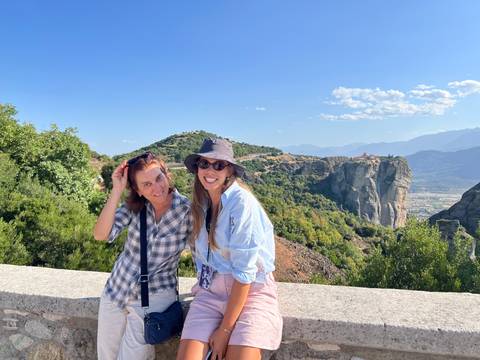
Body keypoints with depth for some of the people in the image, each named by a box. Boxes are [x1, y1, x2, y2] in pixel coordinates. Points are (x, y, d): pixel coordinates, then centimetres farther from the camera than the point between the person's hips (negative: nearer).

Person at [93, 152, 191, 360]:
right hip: (116, 288, 4)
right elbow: (101, 235, -18)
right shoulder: (134, 206, -8)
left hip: (154, 296, -4)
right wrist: (117, 190, -23)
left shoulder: (187, 210, -17)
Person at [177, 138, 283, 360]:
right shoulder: (200, 203, 6)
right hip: (210, 290, 5)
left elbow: (245, 272, -17)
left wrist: (225, 329, -14)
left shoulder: (242, 202, -15)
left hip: (251, 290, -4)